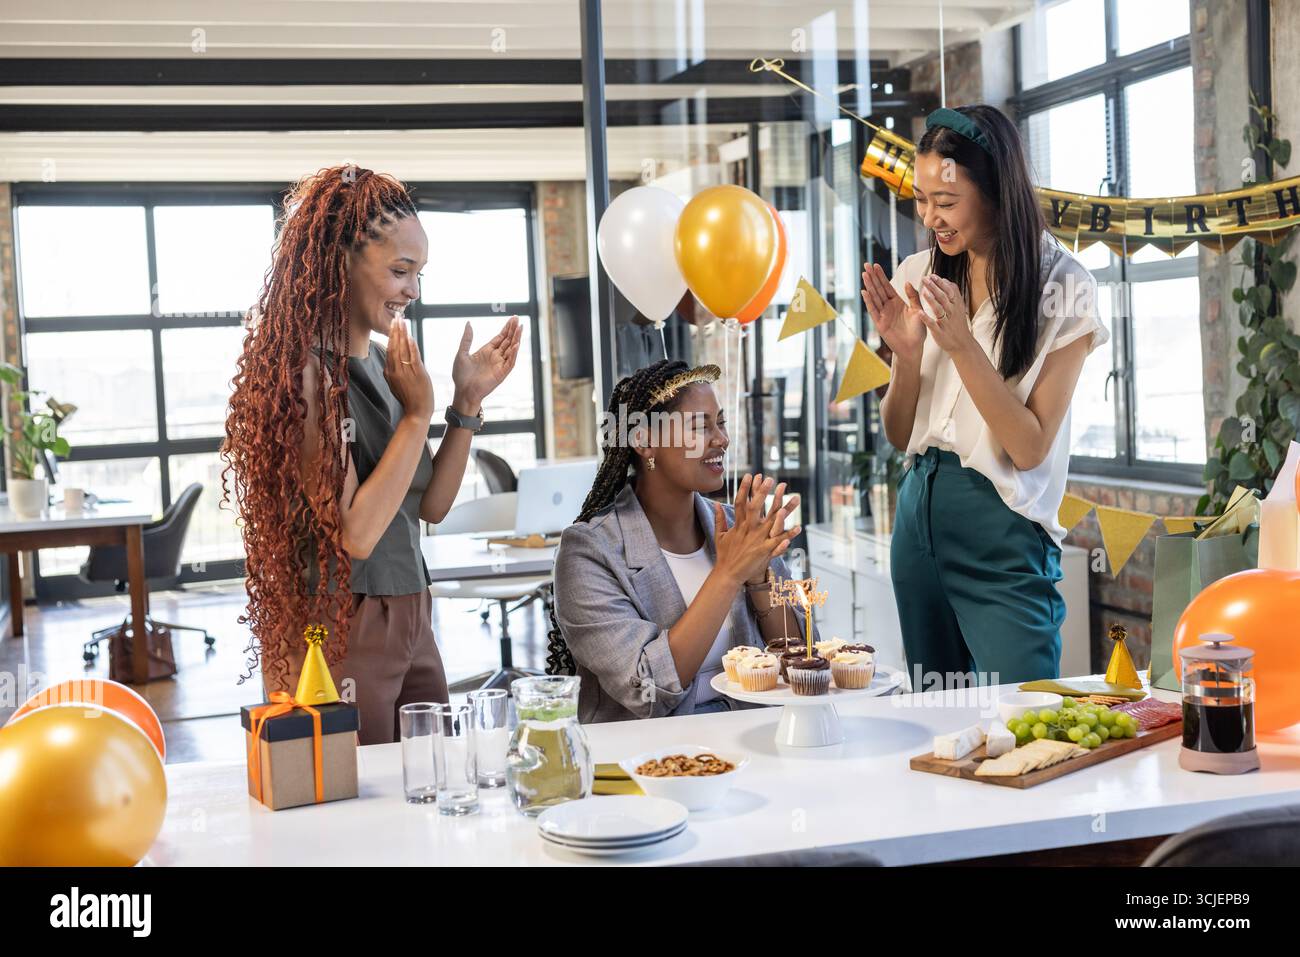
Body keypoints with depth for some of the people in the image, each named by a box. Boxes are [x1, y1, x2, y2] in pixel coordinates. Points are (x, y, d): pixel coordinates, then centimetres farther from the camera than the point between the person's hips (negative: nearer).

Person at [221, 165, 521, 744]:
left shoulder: (382, 361, 9)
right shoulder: (307, 370, -16)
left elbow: (430, 507, 11)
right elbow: (355, 534, -21)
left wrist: (466, 403, 2)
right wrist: (417, 414, -17)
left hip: (409, 623, 8)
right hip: (339, 630, -8)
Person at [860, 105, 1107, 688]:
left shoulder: (1063, 290, -9)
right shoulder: (920, 276, 4)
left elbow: (1029, 447, -13)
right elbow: (899, 435, 8)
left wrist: (962, 345, -20)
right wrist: (907, 353, -10)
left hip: (1003, 531, -5)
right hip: (919, 512, 5)